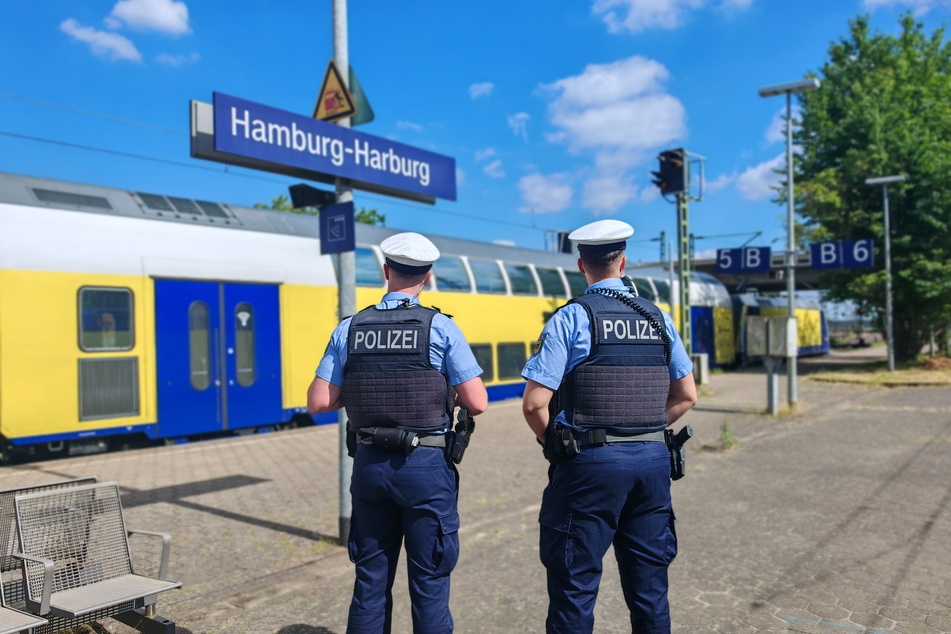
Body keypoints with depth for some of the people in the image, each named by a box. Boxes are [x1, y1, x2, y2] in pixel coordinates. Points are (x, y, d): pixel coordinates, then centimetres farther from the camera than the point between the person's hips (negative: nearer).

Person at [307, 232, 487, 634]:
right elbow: (477, 404, -11)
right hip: (426, 466, -3)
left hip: (369, 464, 4)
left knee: (371, 579, 16)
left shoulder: (349, 329, 2)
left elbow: (319, 401, 0)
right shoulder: (441, 328, -8)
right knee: (429, 581, 7)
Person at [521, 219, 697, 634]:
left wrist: (555, 443, 4)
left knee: (575, 587, 5)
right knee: (649, 586, 16)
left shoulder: (571, 318, -7)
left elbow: (534, 403, -13)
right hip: (653, 459, 5)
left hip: (590, 463, -5)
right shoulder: (657, 317, 8)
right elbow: (686, 396, 13)